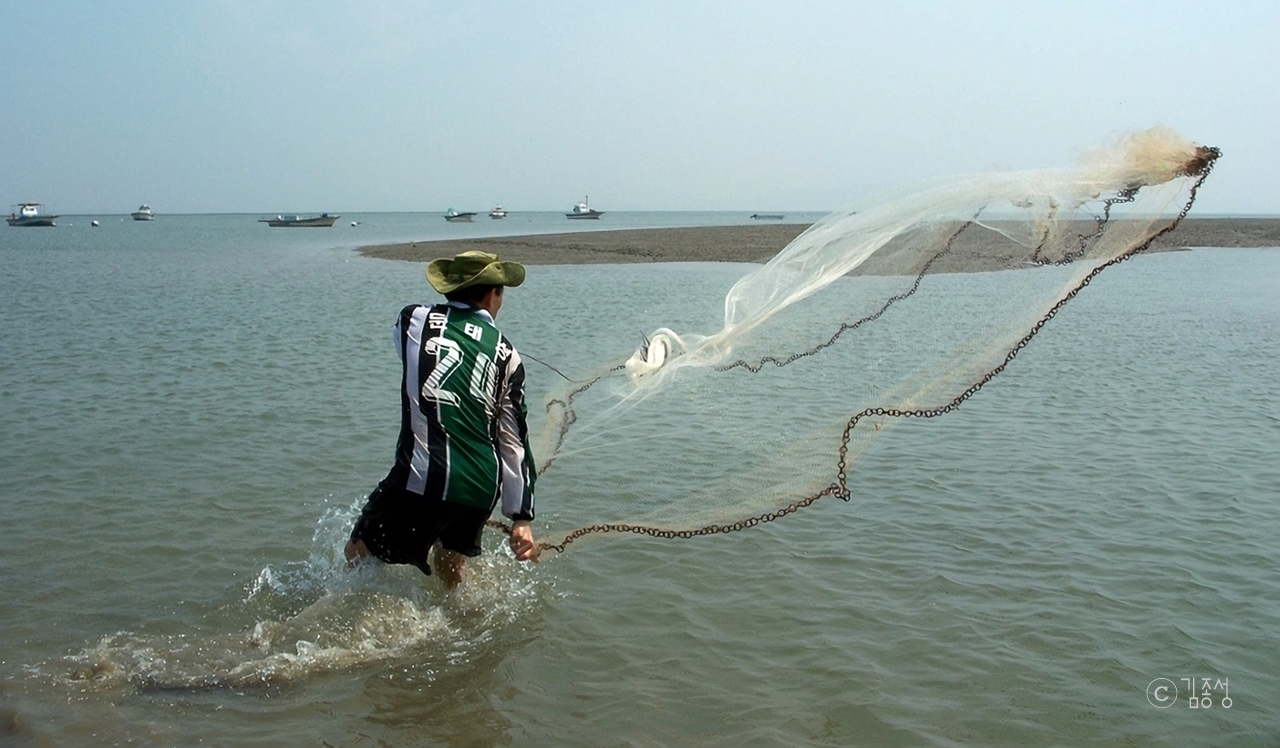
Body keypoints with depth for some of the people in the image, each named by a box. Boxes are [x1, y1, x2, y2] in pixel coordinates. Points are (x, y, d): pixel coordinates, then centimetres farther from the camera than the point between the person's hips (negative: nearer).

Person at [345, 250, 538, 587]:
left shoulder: (414, 320, 4)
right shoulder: (506, 354, 10)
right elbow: (514, 441, 8)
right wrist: (521, 517, 10)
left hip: (424, 474, -4)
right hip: (483, 486, 4)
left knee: (359, 555, 12)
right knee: (449, 565, 28)